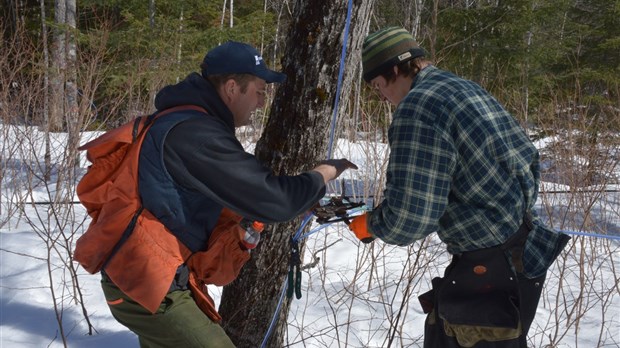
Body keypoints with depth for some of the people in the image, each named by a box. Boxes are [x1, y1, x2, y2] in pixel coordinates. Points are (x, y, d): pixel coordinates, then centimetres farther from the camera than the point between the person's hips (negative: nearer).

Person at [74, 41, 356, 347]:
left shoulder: (187, 123, 11)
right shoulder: (195, 134, -23)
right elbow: (270, 199, -23)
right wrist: (326, 172, -8)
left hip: (144, 276, 11)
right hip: (147, 283, -11)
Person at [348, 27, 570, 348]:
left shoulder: (417, 106, -19)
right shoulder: (465, 89, 11)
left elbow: (409, 218, -24)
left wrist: (368, 224, -1)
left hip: (493, 266, -10)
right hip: (518, 246, 10)